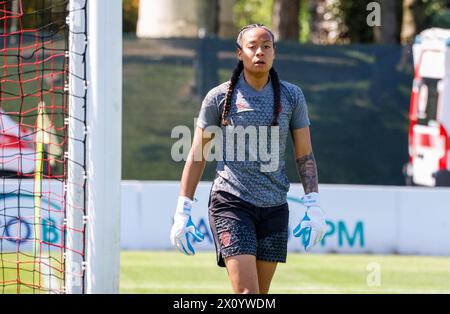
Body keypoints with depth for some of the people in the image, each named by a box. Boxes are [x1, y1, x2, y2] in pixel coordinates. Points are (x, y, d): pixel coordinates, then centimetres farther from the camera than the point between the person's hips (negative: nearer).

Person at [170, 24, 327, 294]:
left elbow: (305, 155, 9)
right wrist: (183, 211, 1)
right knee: (246, 291, -16)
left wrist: (314, 206, -1)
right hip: (230, 202, -3)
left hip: (274, 207, 3)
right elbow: (196, 156, 6)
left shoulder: (291, 97, 6)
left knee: (261, 293, 6)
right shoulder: (219, 97, 1)